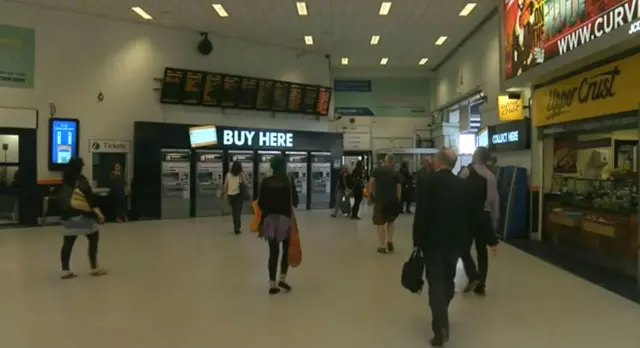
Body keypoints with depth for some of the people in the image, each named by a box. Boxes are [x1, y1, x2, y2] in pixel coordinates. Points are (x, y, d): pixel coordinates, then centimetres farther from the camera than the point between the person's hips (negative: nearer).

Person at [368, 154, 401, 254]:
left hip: (380, 199, -2)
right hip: (392, 200, 2)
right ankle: (390, 241, 13)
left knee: (380, 222, 6)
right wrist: (397, 200, 12)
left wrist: (372, 194, 8)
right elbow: (399, 188, 3)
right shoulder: (395, 173, 6)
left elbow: (371, 183, -5)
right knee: (390, 221, 23)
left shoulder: (377, 170, 2)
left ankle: (382, 246, 5)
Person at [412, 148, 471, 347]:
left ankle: (440, 328, -6)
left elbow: (420, 214, -15)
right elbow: (466, 215, 5)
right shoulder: (462, 184, 2)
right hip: (455, 240, 5)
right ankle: (442, 318, 36)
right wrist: (463, 239, 15)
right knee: (448, 280, 19)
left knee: (436, 282, 0)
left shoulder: (426, 180, -12)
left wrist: (417, 241, -8)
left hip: (433, 240, -4)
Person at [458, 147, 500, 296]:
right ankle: (481, 285, 14)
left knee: (464, 248, 10)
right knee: (482, 250, 12)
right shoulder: (491, 176, 2)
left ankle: (473, 277, -6)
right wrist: (495, 219, 12)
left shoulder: (466, 171, -9)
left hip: (468, 214, -4)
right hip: (484, 216, 4)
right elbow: (495, 199, 4)